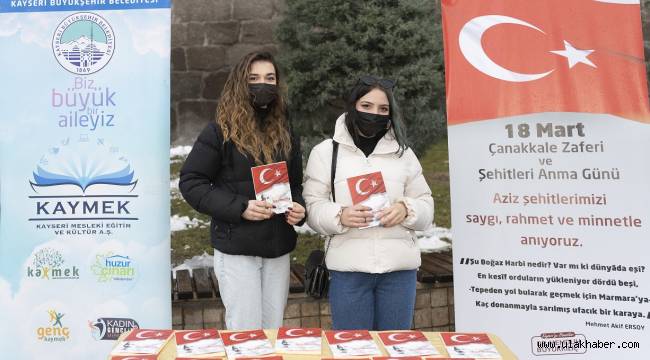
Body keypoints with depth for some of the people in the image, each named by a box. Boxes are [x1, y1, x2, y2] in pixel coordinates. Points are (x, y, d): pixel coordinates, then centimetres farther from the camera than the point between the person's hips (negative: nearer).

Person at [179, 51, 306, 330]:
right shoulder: (220, 132, -7)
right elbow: (190, 182, -8)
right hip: (236, 249, -5)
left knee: (274, 331, 14)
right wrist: (239, 208, -19)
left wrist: (299, 207, -2)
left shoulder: (286, 135, 11)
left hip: (278, 250, 5)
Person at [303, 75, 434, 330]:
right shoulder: (326, 151, 5)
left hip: (399, 268, 2)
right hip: (348, 268, -2)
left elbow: (426, 206, 11)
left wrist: (406, 210, -11)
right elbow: (312, 206, 1)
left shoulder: (404, 153, 12)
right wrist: (340, 216, -19)